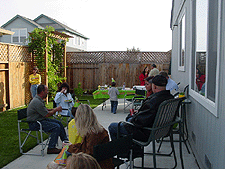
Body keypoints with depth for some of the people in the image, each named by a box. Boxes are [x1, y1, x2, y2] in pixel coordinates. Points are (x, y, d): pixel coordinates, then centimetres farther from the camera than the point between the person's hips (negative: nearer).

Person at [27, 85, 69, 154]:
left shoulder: (39, 99, 10)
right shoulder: (37, 102, -25)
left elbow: (45, 110, 20)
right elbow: (47, 115, -21)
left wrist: (54, 109, 4)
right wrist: (56, 109, -7)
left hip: (41, 119, 11)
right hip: (35, 123, -11)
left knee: (59, 123, 8)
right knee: (56, 127, -21)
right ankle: (51, 148, -10)